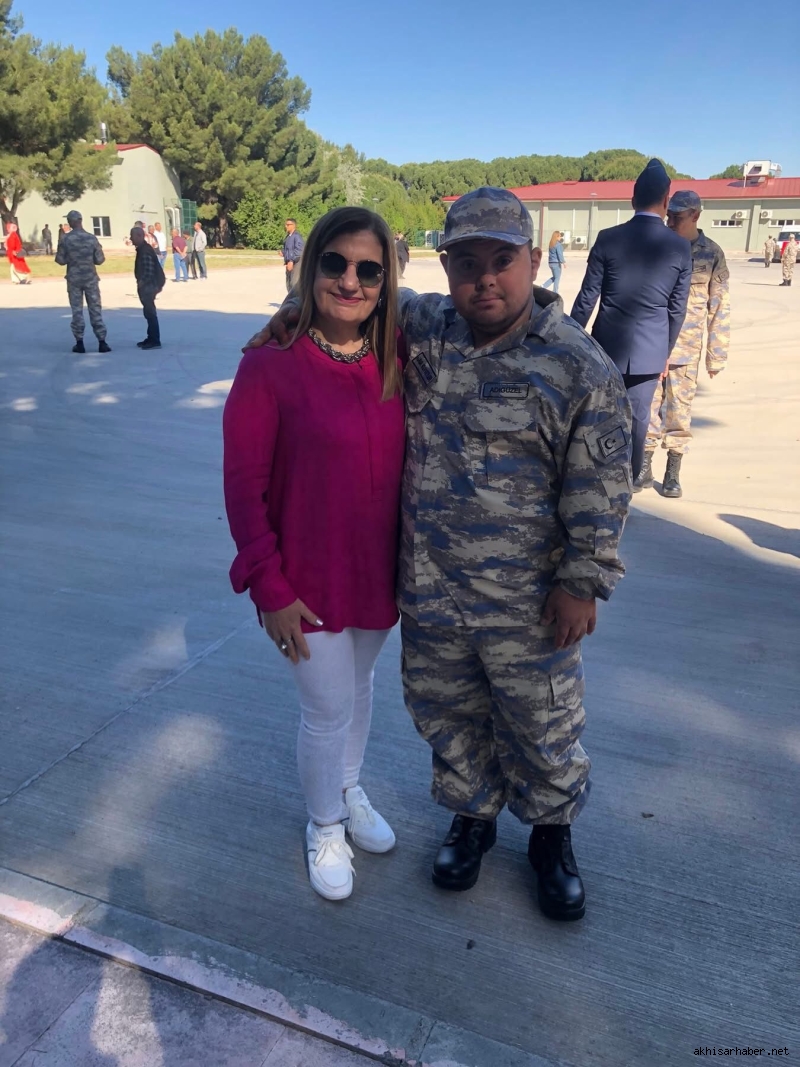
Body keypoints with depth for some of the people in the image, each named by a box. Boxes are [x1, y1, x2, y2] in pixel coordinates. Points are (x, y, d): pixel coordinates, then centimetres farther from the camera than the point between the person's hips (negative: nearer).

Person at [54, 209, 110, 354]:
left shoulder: (66, 239, -7)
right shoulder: (92, 238, -6)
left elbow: (60, 260, -4)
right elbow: (100, 260, -3)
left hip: (74, 279, 0)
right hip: (91, 278, 0)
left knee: (77, 310, 7)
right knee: (95, 310, 4)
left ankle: (79, 343, 7)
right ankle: (102, 342, 0)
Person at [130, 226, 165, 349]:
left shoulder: (145, 251, -18)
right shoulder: (142, 249, 13)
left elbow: (149, 271, -25)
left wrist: (141, 283, -17)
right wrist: (141, 283, 15)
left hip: (149, 286, -10)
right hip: (147, 285, 10)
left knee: (150, 312, -7)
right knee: (148, 312, 14)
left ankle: (155, 341, -5)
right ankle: (151, 338, 21)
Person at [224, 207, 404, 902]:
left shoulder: (394, 359, -4)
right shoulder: (271, 366, -18)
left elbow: (405, 462, 4)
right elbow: (244, 484, -15)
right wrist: (270, 589, -14)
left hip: (379, 570, 5)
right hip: (309, 578, -4)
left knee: (360, 685, 23)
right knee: (329, 711, 9)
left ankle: (351, 792, 51)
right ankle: (326, 828, 38)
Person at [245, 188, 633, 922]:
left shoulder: (579, 366, -12)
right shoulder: (421, 329, 0)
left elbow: (599, 490, -9)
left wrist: (580, 582, -11)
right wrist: (295, 309, 0)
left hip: (527, 605, -3)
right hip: (429, 593, 4)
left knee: (544, 730, 15)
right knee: (448, 717, 21)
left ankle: (551, 833, 43)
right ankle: (473, 816, 48)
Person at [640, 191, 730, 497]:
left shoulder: (711, 253, -2)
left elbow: (719, 308, -1)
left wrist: (716, 356, -3)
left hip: (686, 348, -1)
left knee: (679, 410, 5)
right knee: (648, 407, 5)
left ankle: (673, 474, 17)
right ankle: (644, 468, 17)